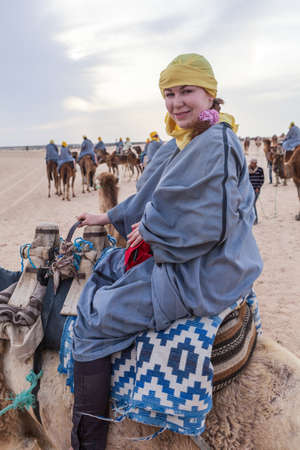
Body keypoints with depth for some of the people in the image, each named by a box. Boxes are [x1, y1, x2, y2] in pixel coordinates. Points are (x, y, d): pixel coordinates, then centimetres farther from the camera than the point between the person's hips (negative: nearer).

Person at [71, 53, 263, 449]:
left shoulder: (215, 143, -21)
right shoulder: (183, 143, 9)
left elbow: (207, 226, -28)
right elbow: (153, 197, 19)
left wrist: (148, 232, -14)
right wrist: (109, 217, 22)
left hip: (198, 276, -10)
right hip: (177, 257, 10)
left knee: (92, 321, -6)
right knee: (106, 267, 26)